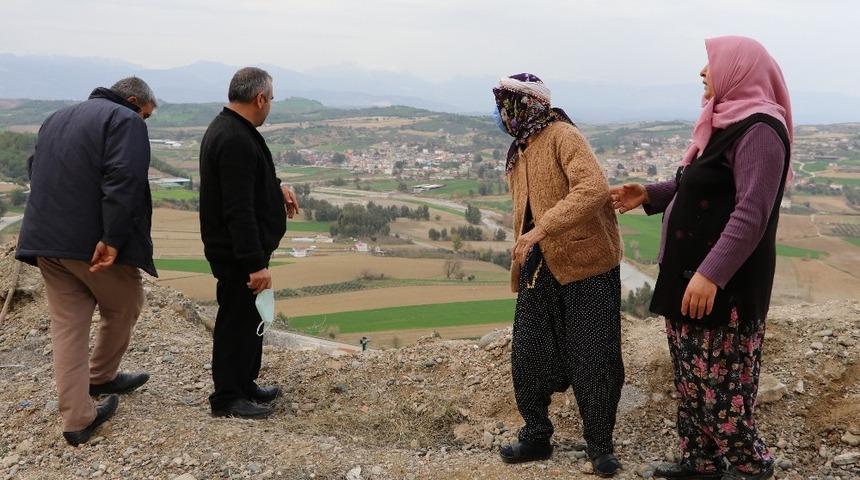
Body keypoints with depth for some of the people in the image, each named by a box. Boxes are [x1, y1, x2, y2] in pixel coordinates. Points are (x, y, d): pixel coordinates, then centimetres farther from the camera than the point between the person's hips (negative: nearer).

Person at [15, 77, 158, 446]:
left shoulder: (56, 119, 20)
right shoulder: (125, 120, -8)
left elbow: (37, 172, 24)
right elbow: (123, 180, -22)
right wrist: (112, 239, -25)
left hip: (45, 240, 8)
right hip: (95, 243, -7)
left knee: (68, 326, 9)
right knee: (123, 308, 17)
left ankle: (77, 419, 11)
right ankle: (101, 377, 34)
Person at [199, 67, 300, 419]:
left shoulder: (228, 128, 10)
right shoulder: (236, 140, -24)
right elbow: (239, 209, -28)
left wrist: (276, 190, 10)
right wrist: (256, 263, -28)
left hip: (240, 249, 11)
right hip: (238, 254, -10)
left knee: (250, 317, 20)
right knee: (237, 320, 2)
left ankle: (245, 385, 34)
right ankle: (227, 399, 17)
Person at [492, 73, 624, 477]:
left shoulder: (563, 136, -12)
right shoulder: (518, 152, 14)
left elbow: (594, 188, -29)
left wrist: (541, 229, -34)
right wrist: (519, 271, 18)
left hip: (587, 268, -7)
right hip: (540, 271, 8)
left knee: (594, 362, 2)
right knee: (527, 358, 9)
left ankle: (599, 446, 21)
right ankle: (536, 437, 27)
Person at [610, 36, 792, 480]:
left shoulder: (759, 130, -16)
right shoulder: (726, 125, 15)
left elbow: (752, 213, -25)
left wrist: (711, 274, -31)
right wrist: (649, 195, 13)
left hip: (725, 283, -10)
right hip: (692, 276, 10)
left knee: (720, 380, -1)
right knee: (692, 376, 16)